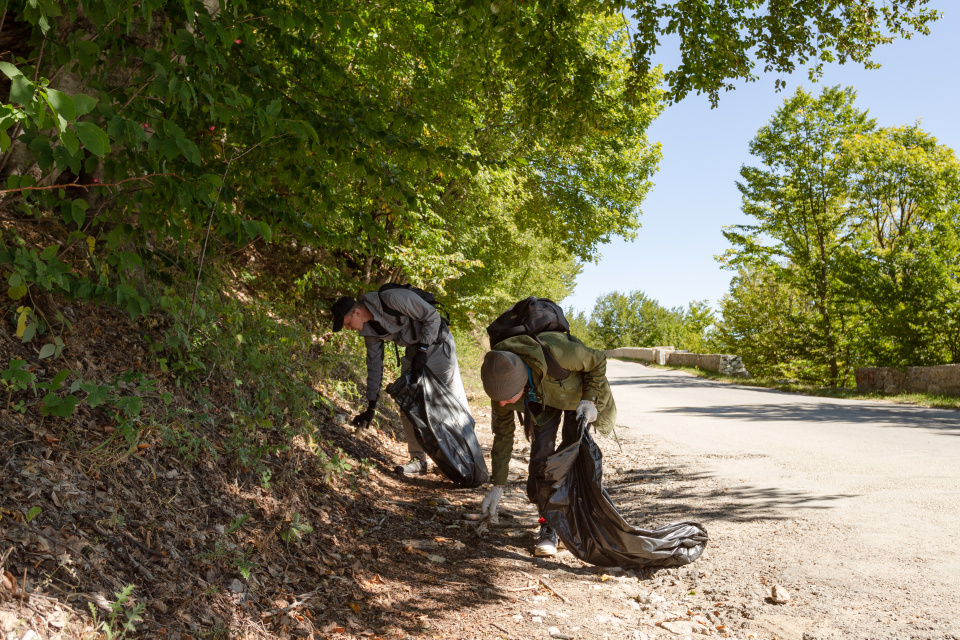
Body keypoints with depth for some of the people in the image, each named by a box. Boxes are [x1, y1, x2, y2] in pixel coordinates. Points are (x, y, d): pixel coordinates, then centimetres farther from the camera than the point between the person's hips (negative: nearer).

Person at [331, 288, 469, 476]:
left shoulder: (393, 299, -28)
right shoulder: (369, 329, -4)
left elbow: (432, 317, -20)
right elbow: (374, 365, 5)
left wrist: (422, 351, -22)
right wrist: (371, 407, 5)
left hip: (438, 345, -7)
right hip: (414, 353, 7)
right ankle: (418, 461, 14)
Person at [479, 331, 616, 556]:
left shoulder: (557, 352, -45)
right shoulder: (500, 382, -30)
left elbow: (598, 361, -21)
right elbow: (502, 433, -15)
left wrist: (590, 400, -28)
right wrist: (498, 486, -12)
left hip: (577, 392, -2)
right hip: (539, 398, 2)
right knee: (541, 453, -13)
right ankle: (548, 525, -1)